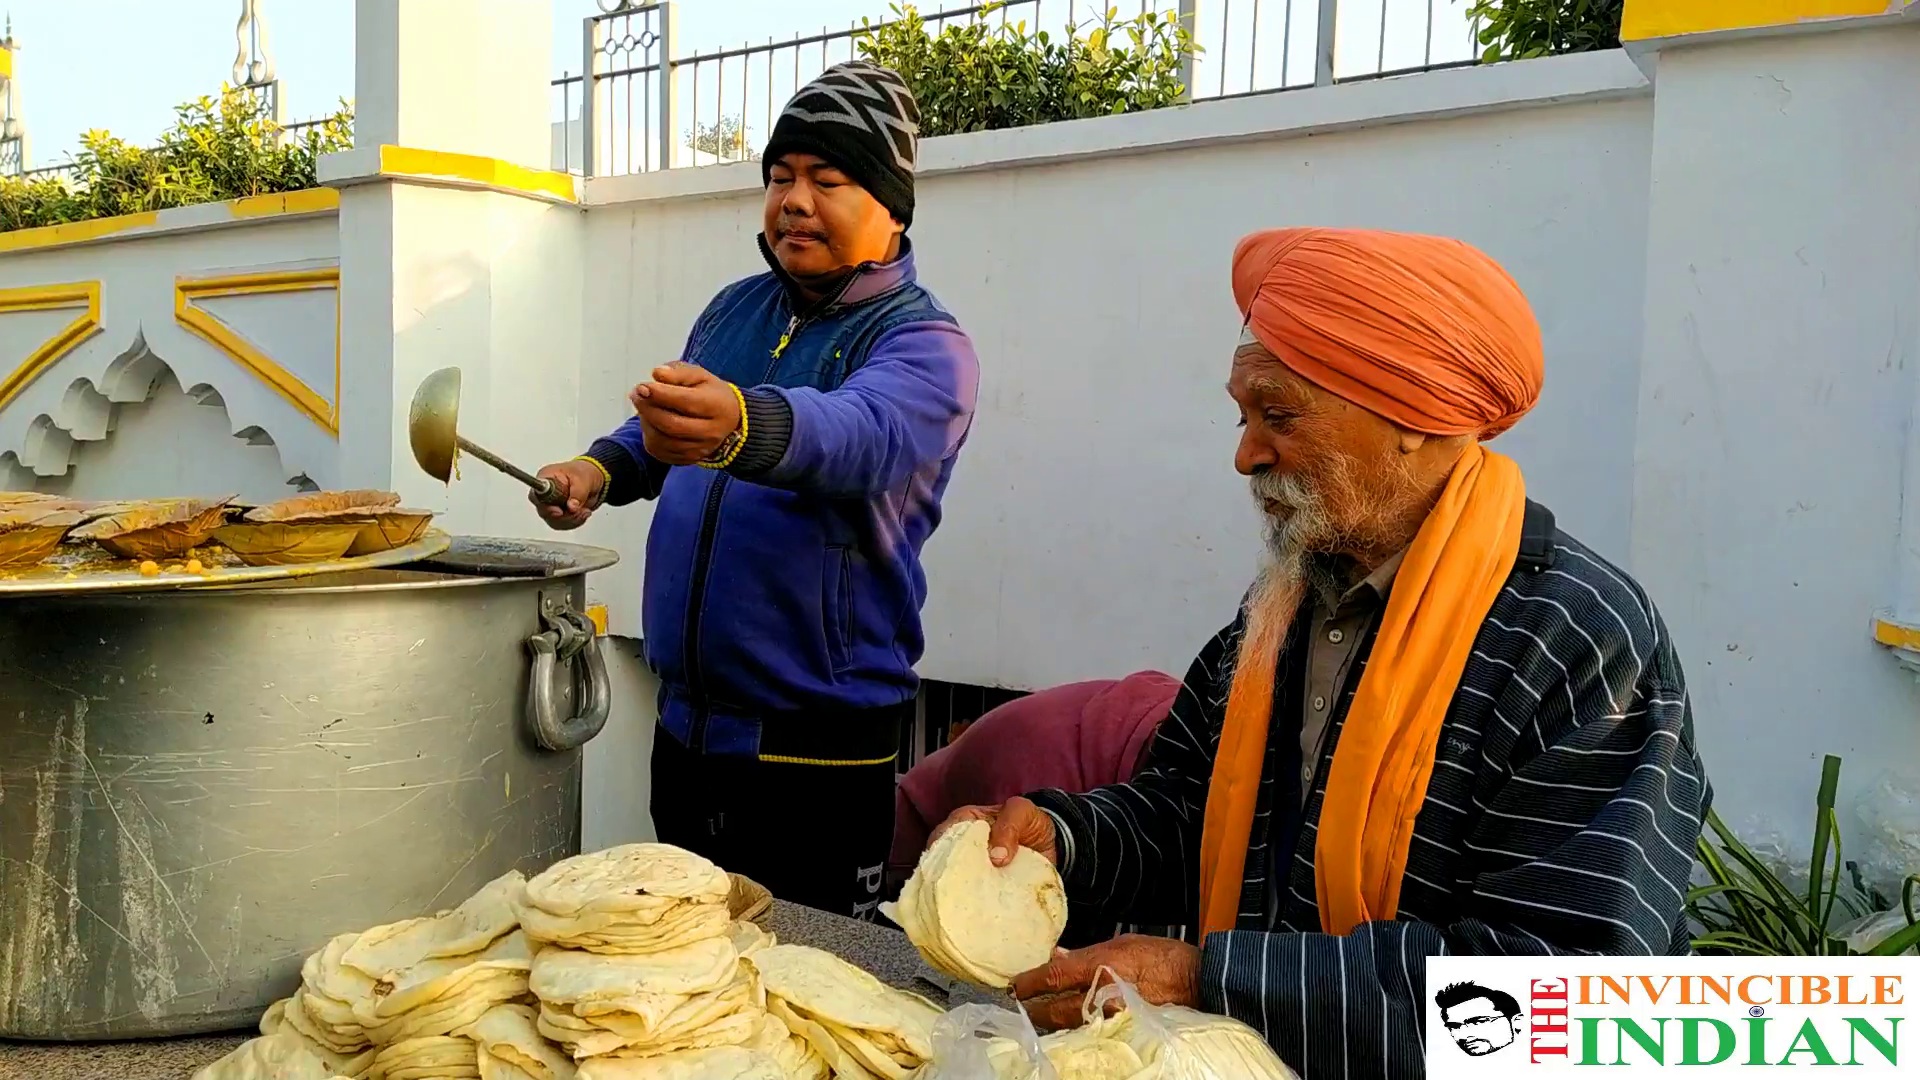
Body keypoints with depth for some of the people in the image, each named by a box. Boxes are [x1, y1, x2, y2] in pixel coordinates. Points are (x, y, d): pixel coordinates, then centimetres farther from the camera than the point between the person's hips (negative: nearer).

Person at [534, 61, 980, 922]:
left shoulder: (922, 344, -12)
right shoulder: (735, 310, 9)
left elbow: (859, 433, -35)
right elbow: (664, 439, 23)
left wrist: (740, 425, -55)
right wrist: (604, 468, 2)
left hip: (819, 753, -6)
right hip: (686, 723, 7)